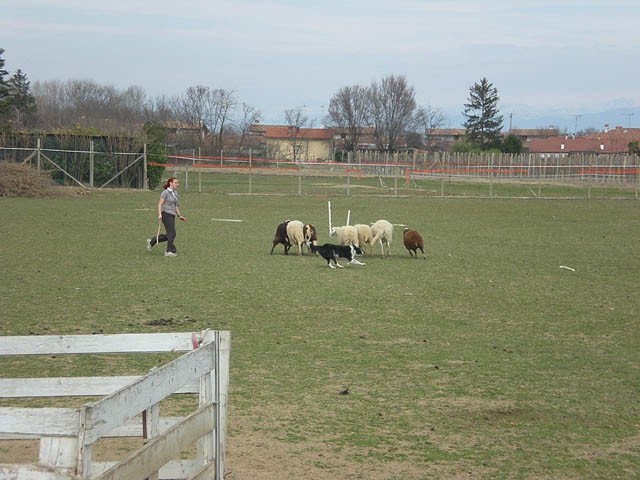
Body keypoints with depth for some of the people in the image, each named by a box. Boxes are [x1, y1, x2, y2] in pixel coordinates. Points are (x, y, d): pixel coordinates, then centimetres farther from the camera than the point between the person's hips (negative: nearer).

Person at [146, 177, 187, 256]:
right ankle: (170, 251, 1)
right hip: (166, 214, -8)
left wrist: (179, 216, 16)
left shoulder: (175, 193, 15)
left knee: (168, 236, 9)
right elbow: (160, 204, -12)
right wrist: (160, 214, -23)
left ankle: (151, 241, 23)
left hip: (172, 215, 8)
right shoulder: (165, 192, -9)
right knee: (172, 233, -8)